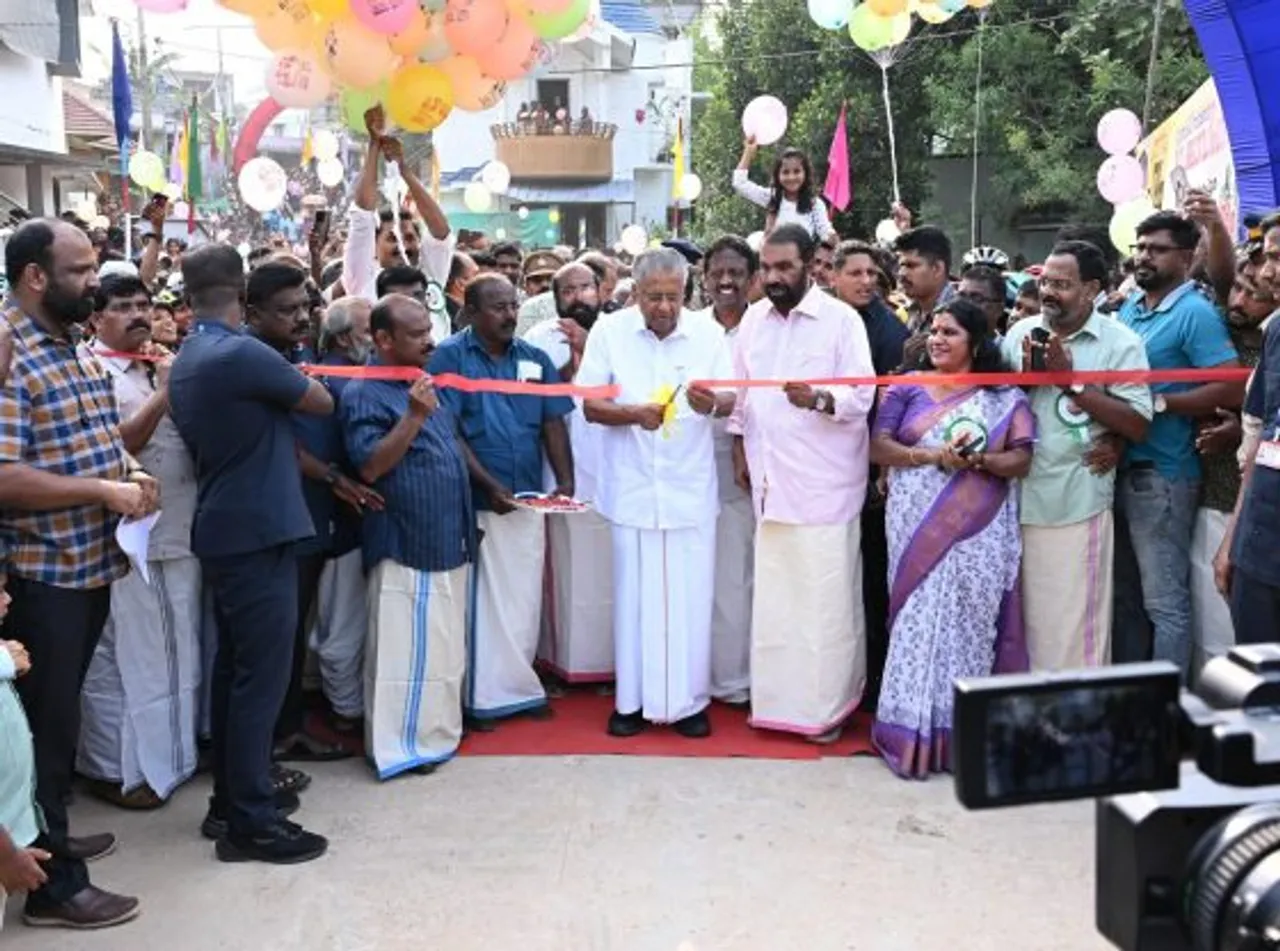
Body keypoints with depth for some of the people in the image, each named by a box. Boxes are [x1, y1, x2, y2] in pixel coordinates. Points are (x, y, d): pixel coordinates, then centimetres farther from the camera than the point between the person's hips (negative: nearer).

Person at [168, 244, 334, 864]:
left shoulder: (185, 363, 11)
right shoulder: (242, 354, -19)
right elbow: (322, 404, -5)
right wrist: (290, 388, 15)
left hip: (225, 531, 9)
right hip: (258, 532, -9)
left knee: (234, 668, 16)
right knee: (261, 675, -3)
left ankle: (231, 799, 26)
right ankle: (251, 821, 4)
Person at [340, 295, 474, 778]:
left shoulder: (423, 381, 14)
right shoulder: (364, 393, -13)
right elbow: (369, 466, -21)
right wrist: (414, 417, -28)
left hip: (448, 538, 9)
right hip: (406, 542, -9)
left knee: (444, 647, 17)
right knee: (405, 650, -2)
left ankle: (436, 729, 30)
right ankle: (398, 744, 8)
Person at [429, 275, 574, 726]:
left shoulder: (535, 358, 9)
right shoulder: (450, 356, -5)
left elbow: (553, 424, 8)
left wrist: (565, 481, -6)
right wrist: (489, 485, -17)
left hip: (529, 500, 5)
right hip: (476, 501, -4)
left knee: (525, 599, 12)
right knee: (484, 600, 3)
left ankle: (518, 686, 25)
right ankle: (485, 695, 14)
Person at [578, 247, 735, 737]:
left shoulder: (708, 332, 0)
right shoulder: (609, 331, -3)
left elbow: (730, 401, -1)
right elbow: (590, 405, -3)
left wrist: (712, 403, -24)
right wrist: (632, 413, -22)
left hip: (691, 488, 1)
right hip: (632, 487, 0)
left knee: (690, 593, 4)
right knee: (634, 592, 7)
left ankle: (689, 699, 16)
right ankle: (632, 699, 19)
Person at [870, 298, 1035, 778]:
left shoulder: (1005, 397, 6)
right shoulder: (907, 388, 8)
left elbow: (1021, 461, -1)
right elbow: (879, 446, -1)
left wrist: (978, 459, -18)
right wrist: (930, 456, -15)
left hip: (976, 533, 0)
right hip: (917, 526, 0)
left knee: (968, 625, 2)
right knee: (919, 624, -1)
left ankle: (963, 732, 12)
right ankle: (913, 728, 6)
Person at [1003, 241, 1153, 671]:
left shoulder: (1120, 343, -5)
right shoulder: (1021, 333, 6)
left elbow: (1138, 426, -11)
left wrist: (1070, 379, -15)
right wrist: (1025, 374, -8)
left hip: (1078, 502, -4)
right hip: (1019, 498, 4)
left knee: (1076, 621, 1)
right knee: (1027, 616, 15)